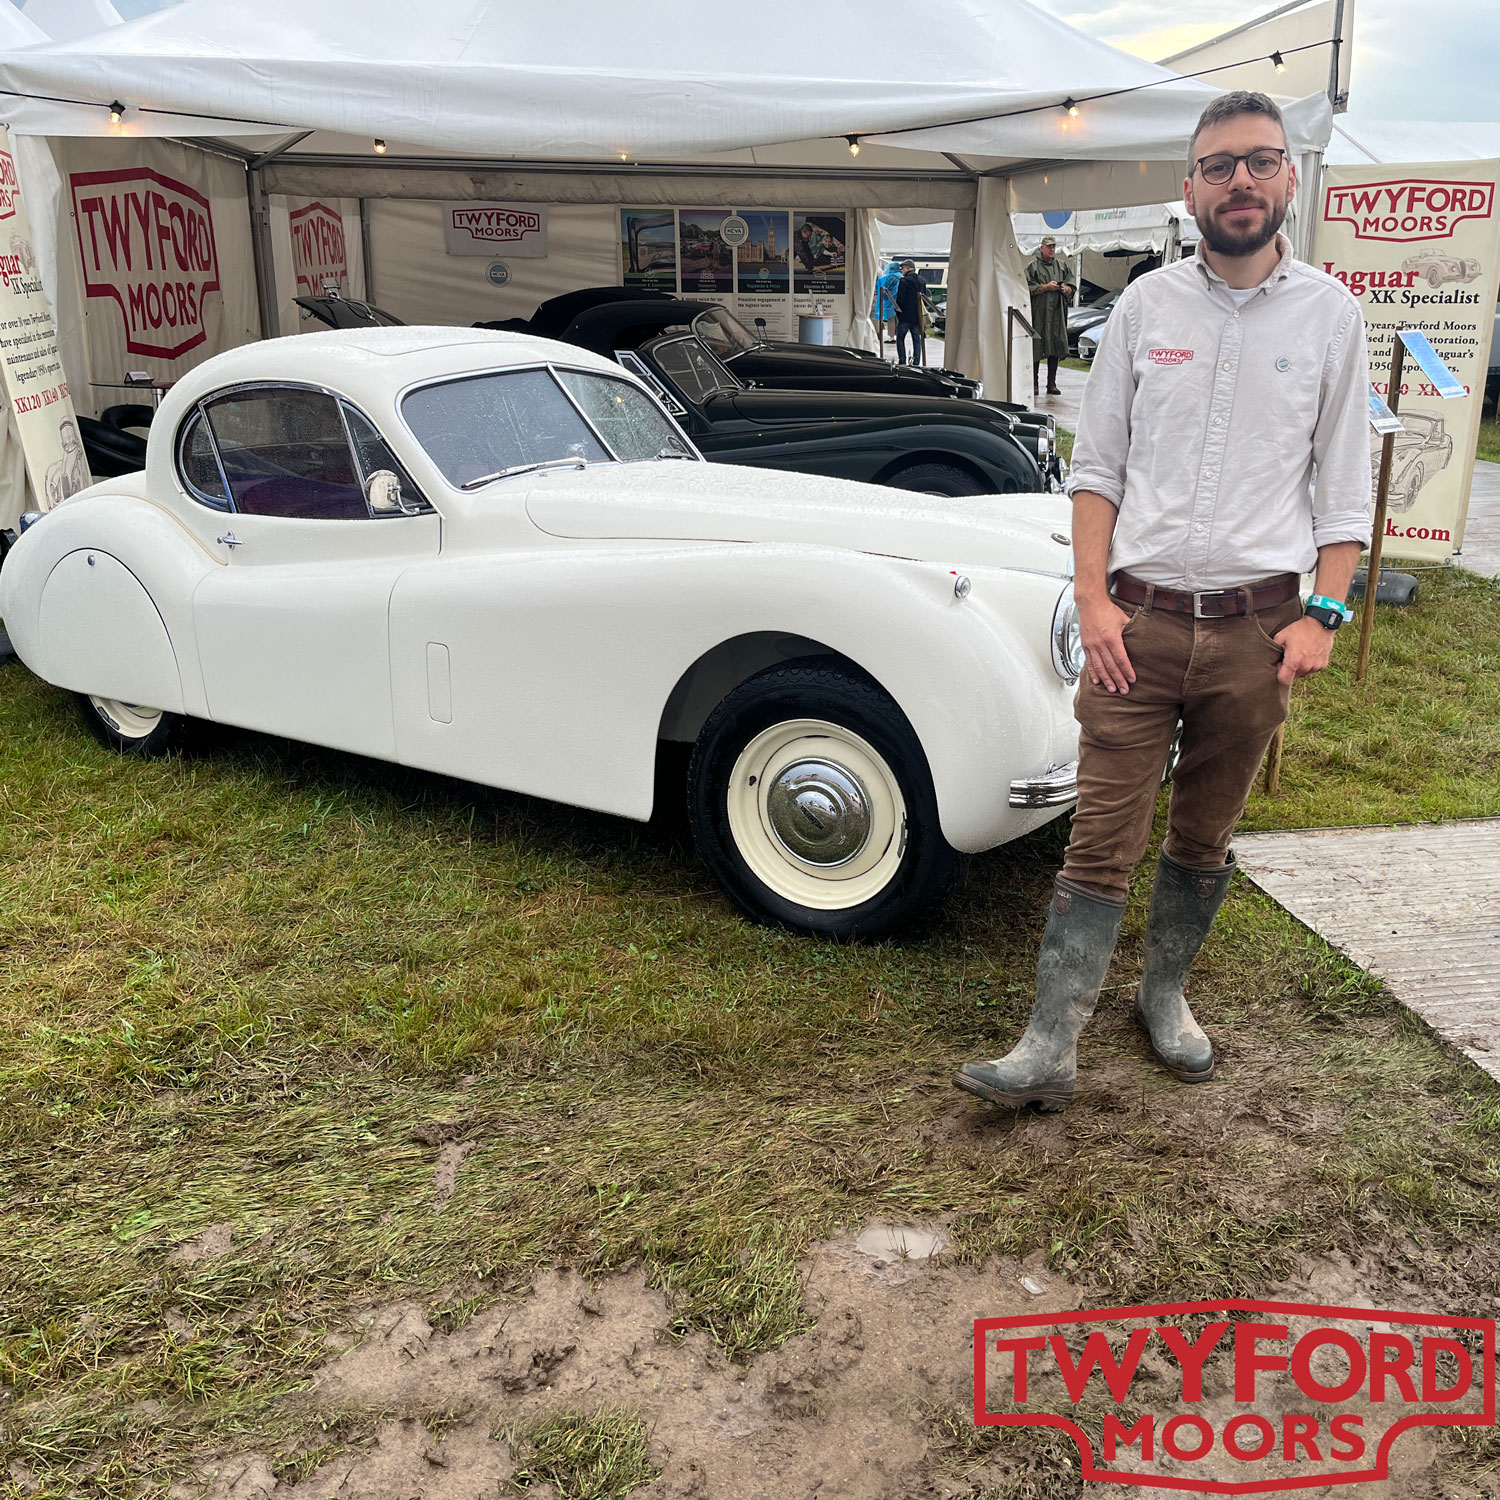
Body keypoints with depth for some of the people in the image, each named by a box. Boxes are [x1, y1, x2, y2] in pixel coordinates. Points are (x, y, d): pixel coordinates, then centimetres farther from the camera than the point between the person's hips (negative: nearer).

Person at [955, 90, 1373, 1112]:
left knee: (1205, 838, 14)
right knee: (1103, 844, -3)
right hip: (1140, 620, -1)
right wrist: (1093, 597, -4)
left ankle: (1166, 995, 34)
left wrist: (1325, 617, -4)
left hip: (1255, 628, 1)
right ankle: (1052, 1051, 1)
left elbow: (1344, 483, 6)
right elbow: (1097, 463, 5)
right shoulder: (1147, 304, 4)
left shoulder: (1330, 314, 4)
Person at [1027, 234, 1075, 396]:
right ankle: (1034, 384, -1)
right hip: (1038, 312, -4)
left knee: (1055, 348, 2)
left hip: (1057, 313, 4)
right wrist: (1046, 287, -11)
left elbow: (1073, 287, 15)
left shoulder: (1063, 265, 16)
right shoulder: (1032, 266, 3)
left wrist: (1065, 289, -6)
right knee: (1036, 349, -7)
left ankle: (1052, 384, 7)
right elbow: (1028, 288, -4)